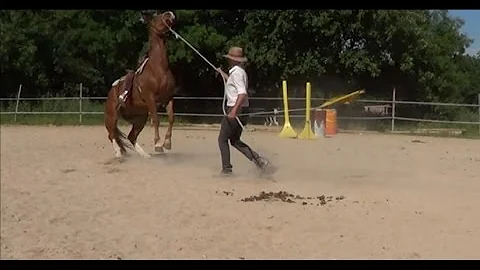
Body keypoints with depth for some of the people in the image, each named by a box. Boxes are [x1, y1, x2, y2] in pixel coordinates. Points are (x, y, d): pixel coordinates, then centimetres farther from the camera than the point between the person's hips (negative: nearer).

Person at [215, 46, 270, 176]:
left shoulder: (236, 73, -16)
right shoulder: (240, 72, 15)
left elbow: (242, 93, -28)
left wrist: (234, 110, -37)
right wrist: (221, 72, 51)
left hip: (235, 110, -9)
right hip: (241, 110, 9)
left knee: (222, 139, 2)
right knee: (235, 140, 15)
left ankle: (226, 168, 3)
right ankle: (257, 159, 4)